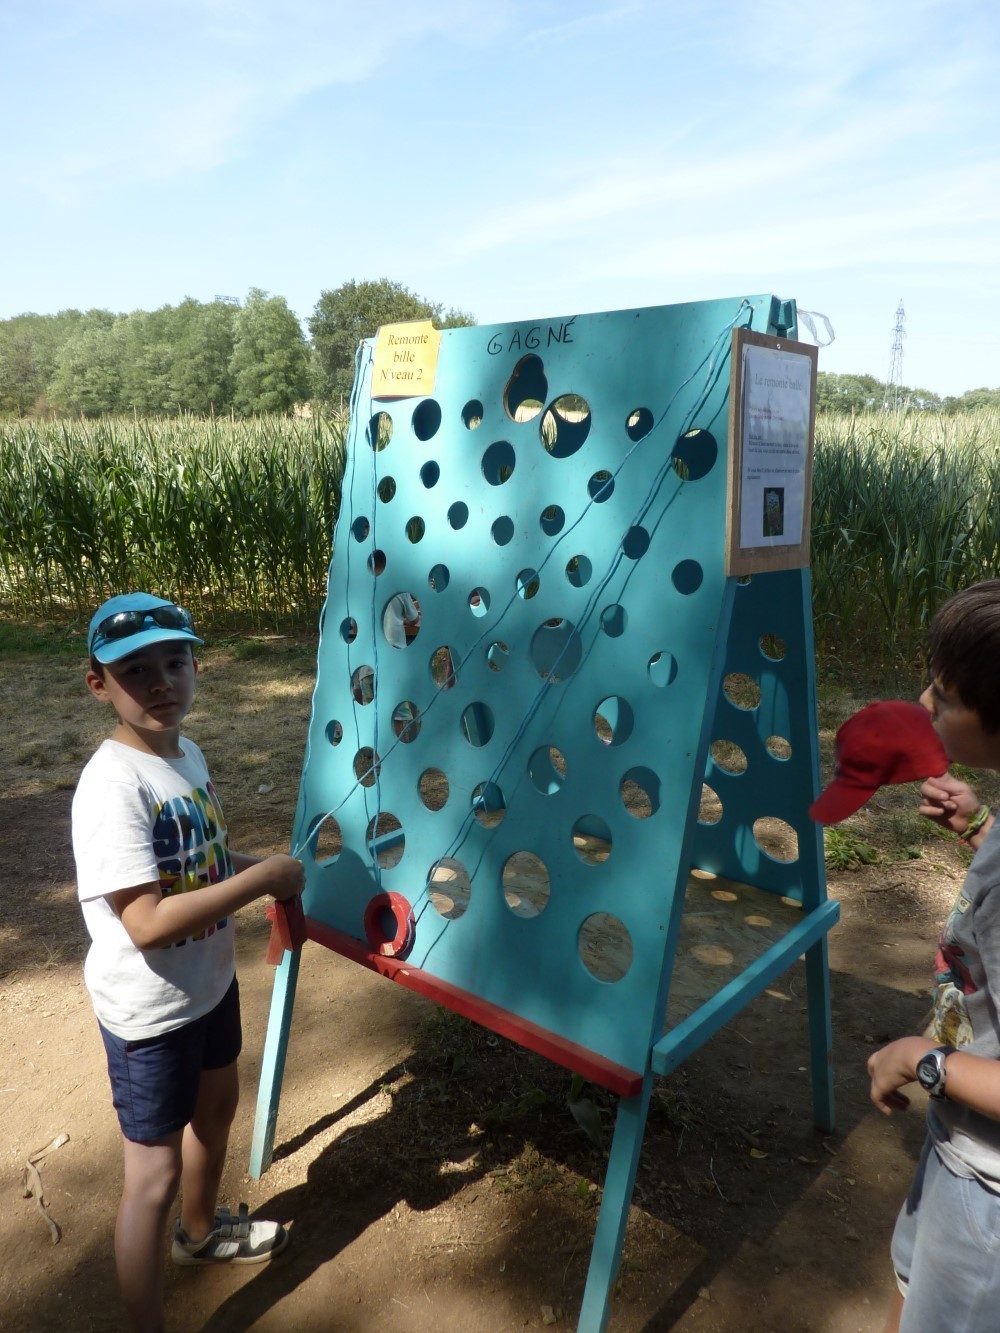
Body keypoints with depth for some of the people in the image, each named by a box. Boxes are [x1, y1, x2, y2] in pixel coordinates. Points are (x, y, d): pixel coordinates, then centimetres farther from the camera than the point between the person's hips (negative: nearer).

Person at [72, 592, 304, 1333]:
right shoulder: (113, 784, -29)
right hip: (150, 1013, -9)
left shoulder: (186, 753, -2)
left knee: (217, 1108, 29)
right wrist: (261, 879, -28)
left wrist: (261, 869, -1)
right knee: (155, 1174, 7)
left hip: (210, 983, 9)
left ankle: (202, 1230, 58)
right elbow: (146, 923, -33)